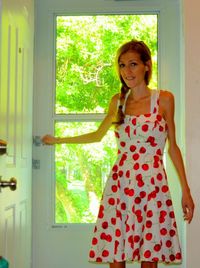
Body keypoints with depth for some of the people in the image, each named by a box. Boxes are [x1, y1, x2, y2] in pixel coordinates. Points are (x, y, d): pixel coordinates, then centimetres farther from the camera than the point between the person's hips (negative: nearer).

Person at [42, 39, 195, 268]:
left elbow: (173, 147, 6)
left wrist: (185, 191, 3)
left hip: (152, 187, -2)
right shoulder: (117, 101, 11)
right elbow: (98, 135, 25)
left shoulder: (164, 99, 3)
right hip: (119, 184, 3)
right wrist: (57, 140, 30)